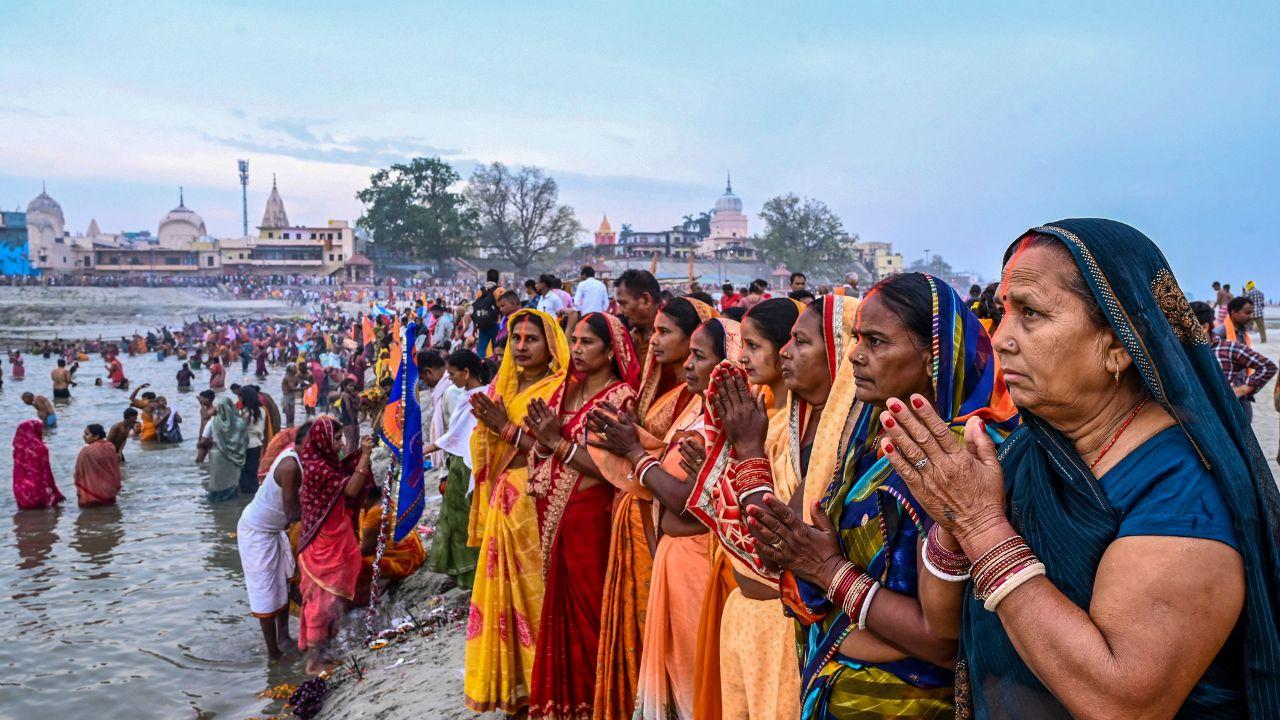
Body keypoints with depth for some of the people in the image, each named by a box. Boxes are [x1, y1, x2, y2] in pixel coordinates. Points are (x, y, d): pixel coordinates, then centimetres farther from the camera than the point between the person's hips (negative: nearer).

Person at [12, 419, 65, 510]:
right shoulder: (40, 448, -11)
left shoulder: (18, 448, 2)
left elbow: (18, 473, 6)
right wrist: (56, 492, 0)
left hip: (21, 492, 5)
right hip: (38, 490, -5)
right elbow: (46, 472, -8)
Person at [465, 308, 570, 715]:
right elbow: (487, 451, 17)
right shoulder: (504, 386, 14)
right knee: (504, 595, 10)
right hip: (504, 503, 7)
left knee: (536, 594, -4)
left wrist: (507, 428, -16)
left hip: (539, 505, -7)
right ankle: (512, 686, 22)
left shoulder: (561, 389, -8)